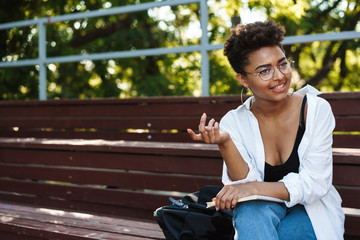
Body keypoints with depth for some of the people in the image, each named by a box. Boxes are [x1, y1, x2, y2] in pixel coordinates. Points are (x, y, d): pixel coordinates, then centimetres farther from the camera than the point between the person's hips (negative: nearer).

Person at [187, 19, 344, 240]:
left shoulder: (316, 109, -11)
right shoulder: (234, 122, -6)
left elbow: (314, 184, -15)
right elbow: (246, 183, -14)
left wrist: (254, 188, -26)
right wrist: (225, 143, -30)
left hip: (312, 213, -2)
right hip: (259, 212, 2)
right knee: (251, 209, -32)